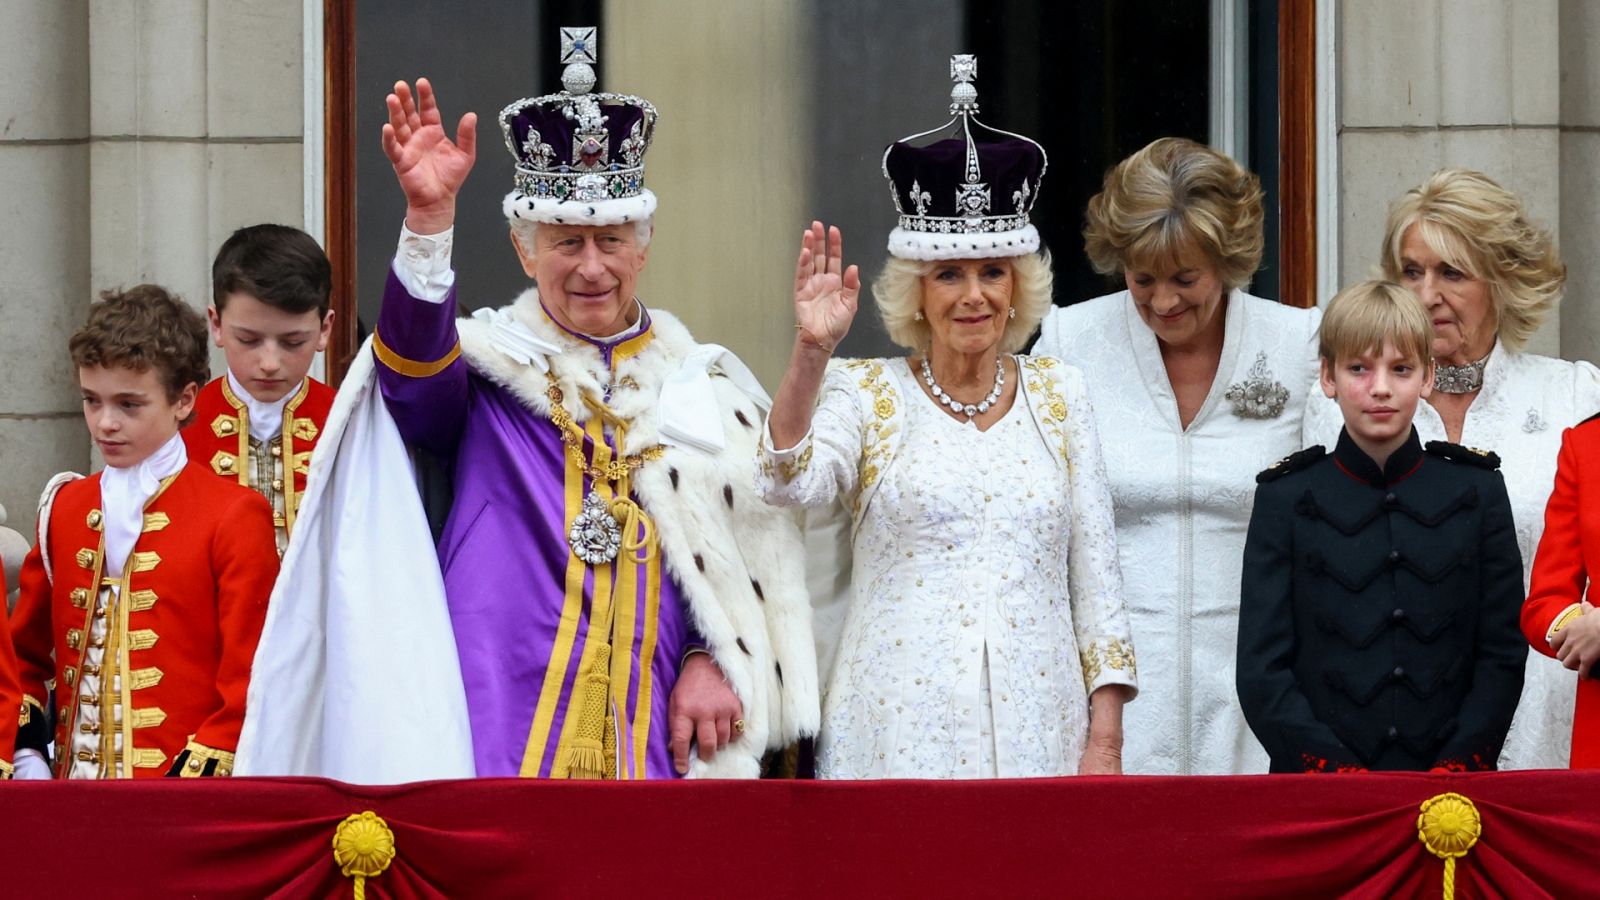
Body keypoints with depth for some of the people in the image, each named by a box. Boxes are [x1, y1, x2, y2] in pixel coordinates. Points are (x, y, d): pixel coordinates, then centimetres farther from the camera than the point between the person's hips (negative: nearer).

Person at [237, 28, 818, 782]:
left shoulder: (707, 389, 15)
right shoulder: (487, 367, 6)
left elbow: (757, 553, 15)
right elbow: (414, 366, -17)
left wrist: (717, 661, -1)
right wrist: (429, 219, -32)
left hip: (657, 743, 3)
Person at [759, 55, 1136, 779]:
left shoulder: (1058, 395, 11)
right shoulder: (867, 395, 4)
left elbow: (1094, 574, 10)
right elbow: (790, 483, -16)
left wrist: (1104, 743, 3)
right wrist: (811, 351, -28)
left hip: (1037, 730, 2)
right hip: (902, 737, -2)